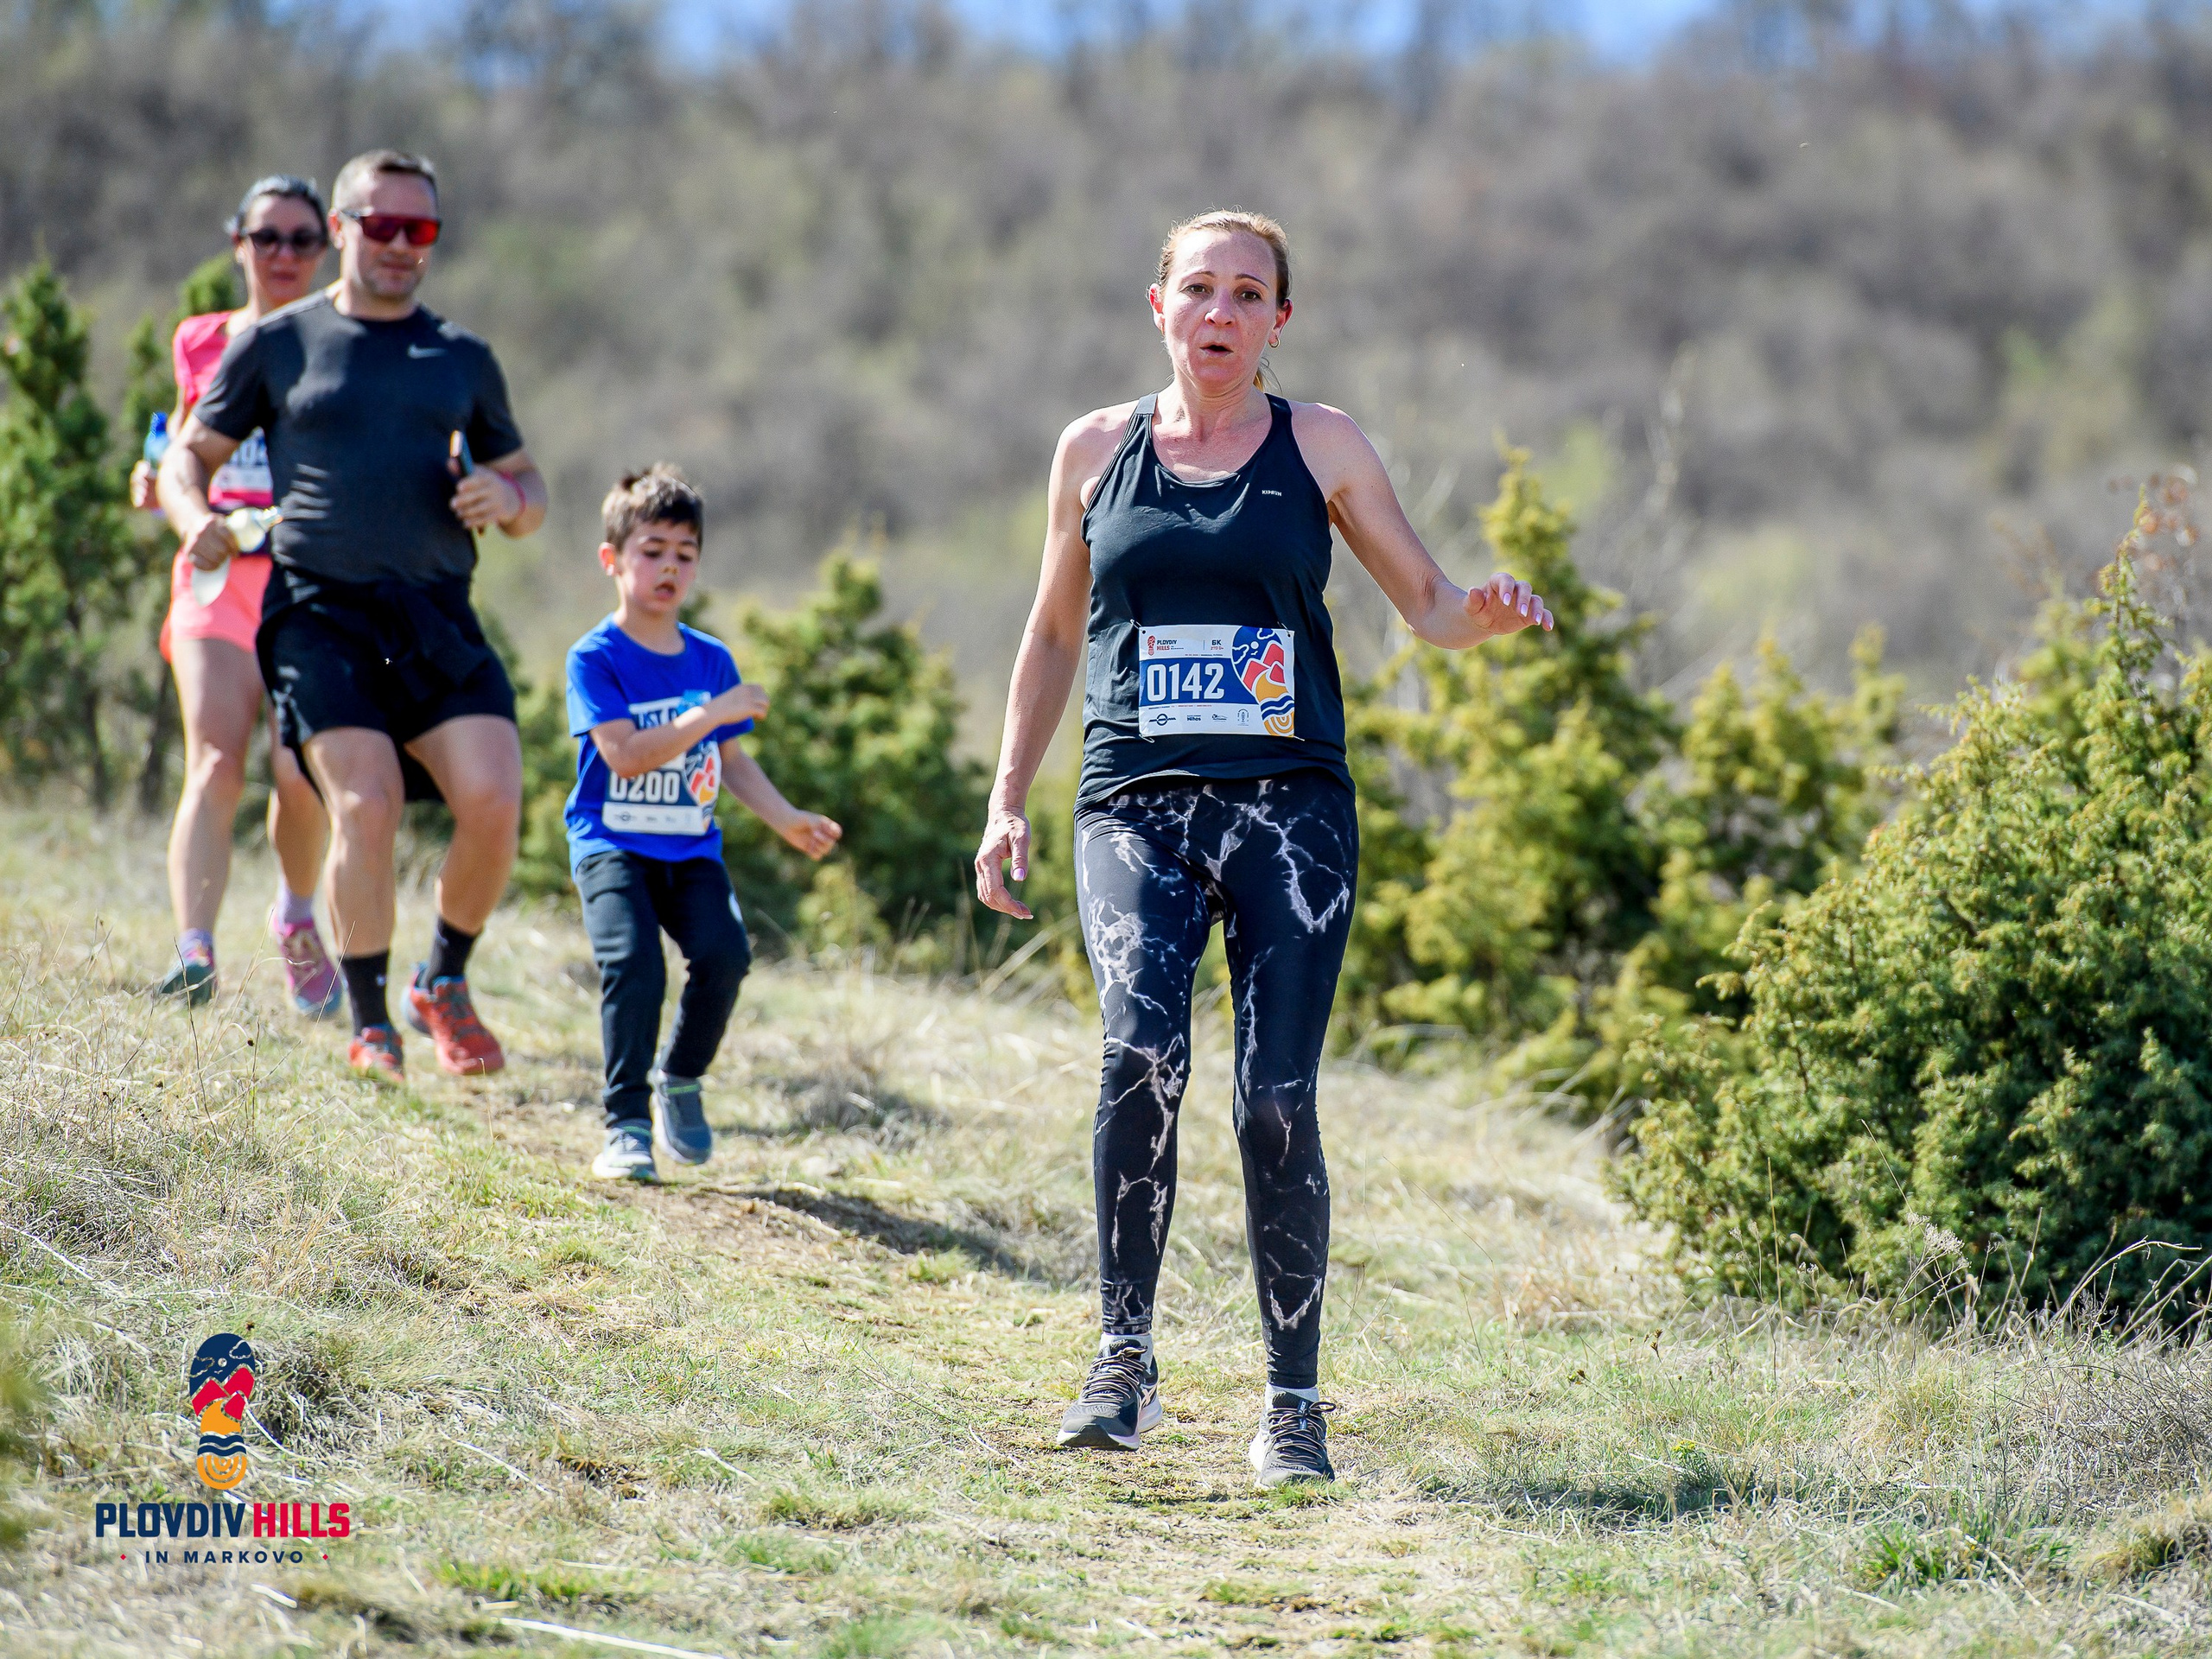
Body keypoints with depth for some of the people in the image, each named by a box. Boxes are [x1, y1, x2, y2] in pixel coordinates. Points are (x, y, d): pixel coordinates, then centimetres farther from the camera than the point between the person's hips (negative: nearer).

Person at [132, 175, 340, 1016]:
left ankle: (297, 917, 19)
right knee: (215, 762, -17)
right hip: (218, 573, 1)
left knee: (299, 771, -11)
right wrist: (158, 484, 3)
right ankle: (194, 954, -28)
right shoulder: (201, 345, 14)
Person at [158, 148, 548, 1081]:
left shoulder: (464, 360, 19)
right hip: (319, 610, -3)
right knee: (365, 805, -19)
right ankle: (370, 1027, -5)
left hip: (439, 617, 3)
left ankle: (443, 984, 11)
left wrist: (507, 499, -1)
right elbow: (192, 453, 15)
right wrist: (195, 518, -7)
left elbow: (529, 493, 24)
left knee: (493, 801, -14)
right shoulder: (278, 344, 10)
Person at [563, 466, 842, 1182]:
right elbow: (624, 754, -17)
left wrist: (786, 818, 7)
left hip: (692, 851, 4)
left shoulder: (711, 660, 11)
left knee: (724, 954, -20)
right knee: (633, 964, -26)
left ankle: (680, 1080, 7)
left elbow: (730, 760, 20)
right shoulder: (595, 658, -6)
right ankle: (627, 1124, -13)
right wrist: (710, 715, -20)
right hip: (613, 845, -4)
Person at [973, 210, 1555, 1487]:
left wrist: (1490, 613, -11)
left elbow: (1430, 605, 12)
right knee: (1145, 1051, -24)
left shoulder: (1319, 447, 8)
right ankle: (1125, 1360, -15)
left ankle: (1295, 1405, 5)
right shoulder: (1099, 449, 11)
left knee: (1277, 1102, -7)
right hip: (1137, 805, 0)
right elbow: (1055, 635, 21)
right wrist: (1010, 800, 15)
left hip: (1291, 806, 0)